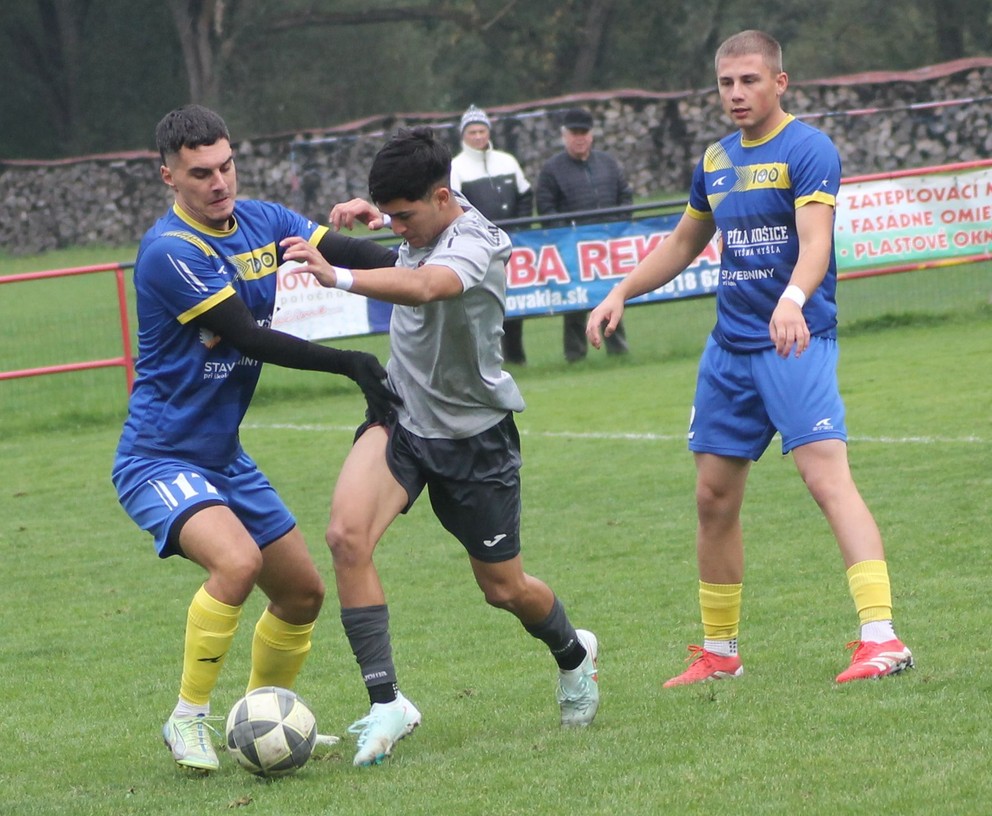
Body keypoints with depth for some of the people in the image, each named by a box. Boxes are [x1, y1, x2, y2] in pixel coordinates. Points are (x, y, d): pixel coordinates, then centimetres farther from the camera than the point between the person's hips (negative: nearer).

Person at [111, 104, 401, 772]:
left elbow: (348, 254, -3)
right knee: (236, 561, -31)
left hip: (225, 459, 8)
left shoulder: (261, 221, 3)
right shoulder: (170, 251, -21)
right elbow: (251, 337, -23)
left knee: (303, 593, 12)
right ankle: (188, 721, -16)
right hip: (160, 460, -8)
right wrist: (351, 365, -22)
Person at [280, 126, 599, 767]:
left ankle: (574, 654, 45)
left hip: (474, 433, -5)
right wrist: (372, 210, 5)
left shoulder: (476, 244, -26)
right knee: (347, 534, -23)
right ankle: (387, 703, -20)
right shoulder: (430, 215, -3)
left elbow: (424, 287, -50)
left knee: (505, 588, 10)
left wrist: (339, 277, -64)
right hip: (400, 416, 6)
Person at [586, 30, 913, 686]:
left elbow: (815, 241, -24)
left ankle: (882, 638, -26)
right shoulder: (716, 160, 13)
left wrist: (793, 301, -42)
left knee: (828, 476, -20)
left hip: (797, 342, -7)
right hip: (729, 347, 7)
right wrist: (619, 295, 21)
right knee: (714, 499, 9)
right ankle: (719, 652, 21)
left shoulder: (808, 151, -10)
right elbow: (683, 244, 28)